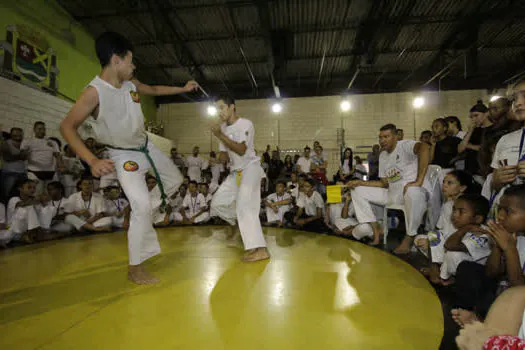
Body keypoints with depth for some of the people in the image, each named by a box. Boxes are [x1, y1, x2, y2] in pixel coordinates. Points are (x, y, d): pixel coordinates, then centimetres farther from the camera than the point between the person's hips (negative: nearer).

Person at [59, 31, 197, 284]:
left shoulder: (130, 83, -5)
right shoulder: (94, 92, -25)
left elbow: (154, 90, 16)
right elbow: (67, 126, -25)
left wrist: (183, 89, 15)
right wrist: (92, 160, -37)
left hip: (146, 147, 8)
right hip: (124, 156, -8)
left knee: (175, 180, 18)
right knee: (141, 207, -16)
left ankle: (139, 212, 32)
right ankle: (135, 268, 1)